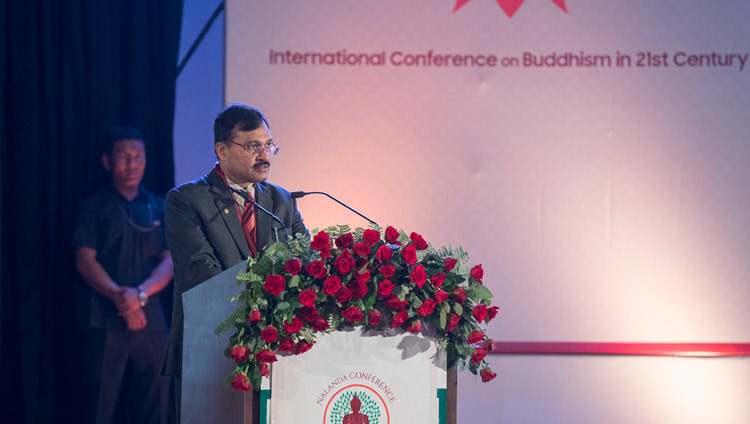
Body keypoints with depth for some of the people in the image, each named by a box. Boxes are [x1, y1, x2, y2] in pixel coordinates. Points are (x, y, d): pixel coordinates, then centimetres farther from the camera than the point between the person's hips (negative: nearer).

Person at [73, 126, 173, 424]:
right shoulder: (96, 207, 8)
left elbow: (170, 262, 5)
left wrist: (141, 293, -13)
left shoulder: (160, 209, 14)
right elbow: (85, 262, -2)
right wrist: (118, 294, -17)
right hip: (105, 321, -3)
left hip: (150, 318, 3)